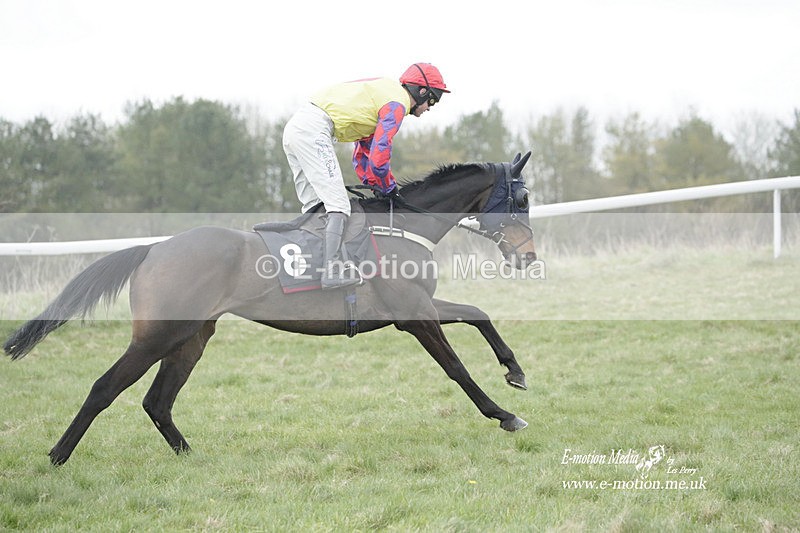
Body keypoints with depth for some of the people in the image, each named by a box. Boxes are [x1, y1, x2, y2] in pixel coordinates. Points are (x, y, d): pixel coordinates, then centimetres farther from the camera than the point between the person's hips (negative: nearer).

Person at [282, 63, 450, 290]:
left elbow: (364, 151, 32)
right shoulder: (398, 103, -5)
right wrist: (388, 188, 3)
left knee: (314, 207, 14)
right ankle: (333, 271, -23)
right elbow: (379, 154, -13)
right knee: (338, 205, -13)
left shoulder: (385, 92, 27)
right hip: (314, 131, -10)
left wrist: (375, 184, 24)